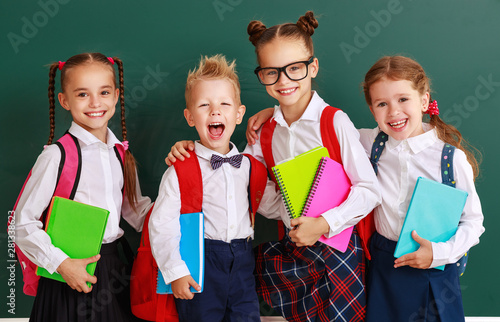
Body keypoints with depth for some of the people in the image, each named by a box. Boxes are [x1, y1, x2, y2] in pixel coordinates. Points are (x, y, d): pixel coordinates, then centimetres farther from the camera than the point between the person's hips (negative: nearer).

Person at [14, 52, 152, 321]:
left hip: (112, 268, 5)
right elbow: (23, 224, -10)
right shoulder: (57, 156, -12)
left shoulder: (121, 154, 5)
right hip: (73, 275, -5)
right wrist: (61, 264, -16)